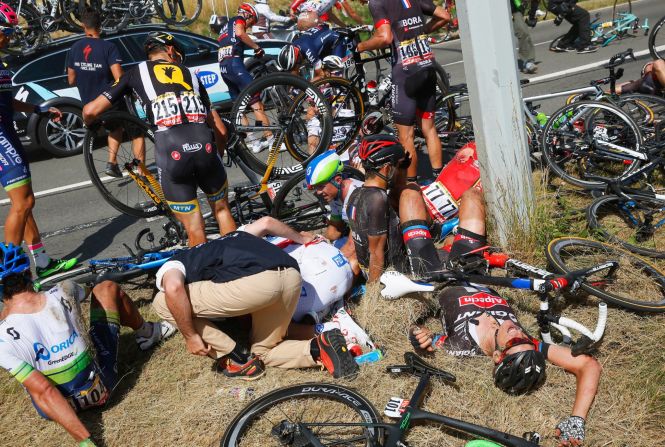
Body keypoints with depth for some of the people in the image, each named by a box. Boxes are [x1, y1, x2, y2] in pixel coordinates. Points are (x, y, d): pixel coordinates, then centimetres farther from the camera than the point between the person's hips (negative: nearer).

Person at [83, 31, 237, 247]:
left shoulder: (137, 72, 20)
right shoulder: (189, 74, 26)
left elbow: (90, 110, 16)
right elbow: (220, 129, 24)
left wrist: (90, 125, 39)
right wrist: (218, 158, 41)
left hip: (170, 153, -2)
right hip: (205, 147, 2)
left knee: (194, 229, 11)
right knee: (222, 209, 25)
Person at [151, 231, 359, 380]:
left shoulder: (170, 267, 19)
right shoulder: (227, 239, 39)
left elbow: (173, 288, -5)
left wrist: (190, 336, 6)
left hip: (255, 282, -8)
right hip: (293, 276, 8)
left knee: (162, 303, 10)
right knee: (263, 353, 28)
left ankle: (237, 360, 13)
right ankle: (318, 347, 2)